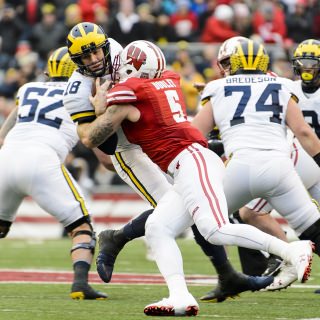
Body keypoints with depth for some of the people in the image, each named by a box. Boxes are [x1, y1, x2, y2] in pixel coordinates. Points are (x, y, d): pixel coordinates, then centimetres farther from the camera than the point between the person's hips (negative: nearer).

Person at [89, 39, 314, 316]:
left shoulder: (126, 95, -1)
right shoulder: (168, 80, 20)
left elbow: (91, 140, 8)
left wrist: (100, 107, 24)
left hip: (192, 162, -9)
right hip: (193, 165, 9)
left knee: (216, 231, -22)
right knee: (157, 228, 2)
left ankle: (292, 250, -23)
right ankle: (180, 296, -12)